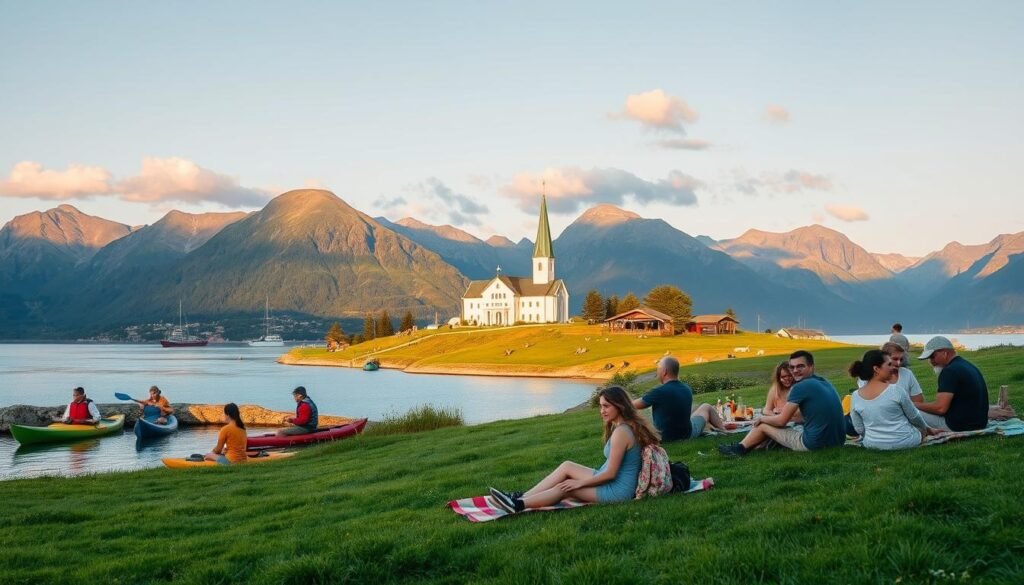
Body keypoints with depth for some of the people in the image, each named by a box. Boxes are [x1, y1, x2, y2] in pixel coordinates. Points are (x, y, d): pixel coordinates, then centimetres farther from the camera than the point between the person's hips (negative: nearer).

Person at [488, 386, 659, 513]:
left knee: (565, 487, -9)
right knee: (567, 466, 5)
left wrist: (579, 482, -11)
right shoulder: (630, 425, 9)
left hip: (618, 490, -10)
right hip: (618, 484, 10)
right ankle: (522, 497, -1)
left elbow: (610, 473, -21)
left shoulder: (621, 432, -22)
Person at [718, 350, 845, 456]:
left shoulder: (800, 387, -14)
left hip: (815, 444, -8)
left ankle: (740, 448, 35)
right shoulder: (825, 383, 12)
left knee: (762, 425, 12)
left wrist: (761, 418, 12)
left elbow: (781, 421, -7)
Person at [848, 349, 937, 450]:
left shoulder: (855, 396, -9)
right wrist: (928, 429, 17)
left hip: (872, 444, 3)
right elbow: (914, 417, -4)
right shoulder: (896, 390, -19)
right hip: (904, 442, -3)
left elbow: (859, 430, -2)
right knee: (921, 428, 31)